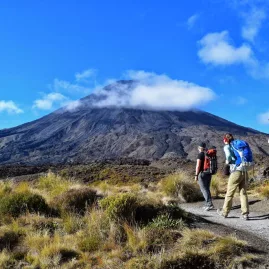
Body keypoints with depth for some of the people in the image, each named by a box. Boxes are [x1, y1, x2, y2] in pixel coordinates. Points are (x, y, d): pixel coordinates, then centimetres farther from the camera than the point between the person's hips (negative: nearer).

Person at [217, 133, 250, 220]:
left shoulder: (227, 147, 0)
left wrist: (227, 161, -1)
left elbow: (228, 155, -20)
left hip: (236, 171, -6)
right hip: (245, 171, 6)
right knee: (243, 193, 8)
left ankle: (225, 212, 17)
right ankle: (245, 214, 2)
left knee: (229, 193, 6)